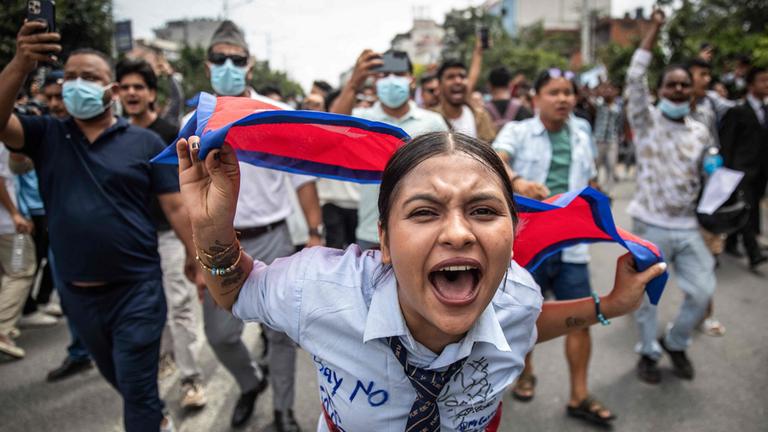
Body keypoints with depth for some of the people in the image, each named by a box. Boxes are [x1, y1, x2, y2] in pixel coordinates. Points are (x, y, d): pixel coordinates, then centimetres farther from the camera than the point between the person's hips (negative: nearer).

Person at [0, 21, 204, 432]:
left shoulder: (145, 142, -5)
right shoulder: (45, 135, 2)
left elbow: (175, 205, -5)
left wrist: (196, 259, -7)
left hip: (136, 289, -4)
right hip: (77, 292, 5)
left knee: (138, 389, 2)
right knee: (116, 377, 26)